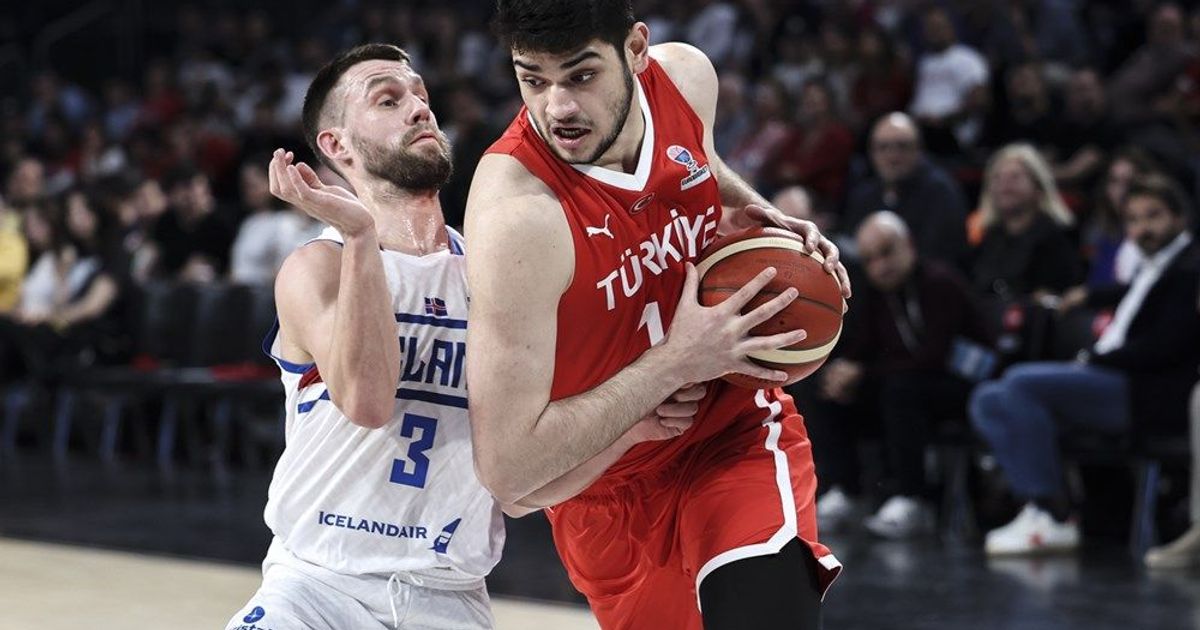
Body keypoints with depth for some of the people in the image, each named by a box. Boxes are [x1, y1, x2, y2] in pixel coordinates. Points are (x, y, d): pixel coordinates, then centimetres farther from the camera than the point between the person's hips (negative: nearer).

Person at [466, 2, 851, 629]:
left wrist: (762, 218, -4)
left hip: (737, 430, 2)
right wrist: (676, 363, -29)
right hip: (612, 486, -2)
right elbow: (508, 469, -32)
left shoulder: (687, 76, -12)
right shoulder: (516, 214, -31)